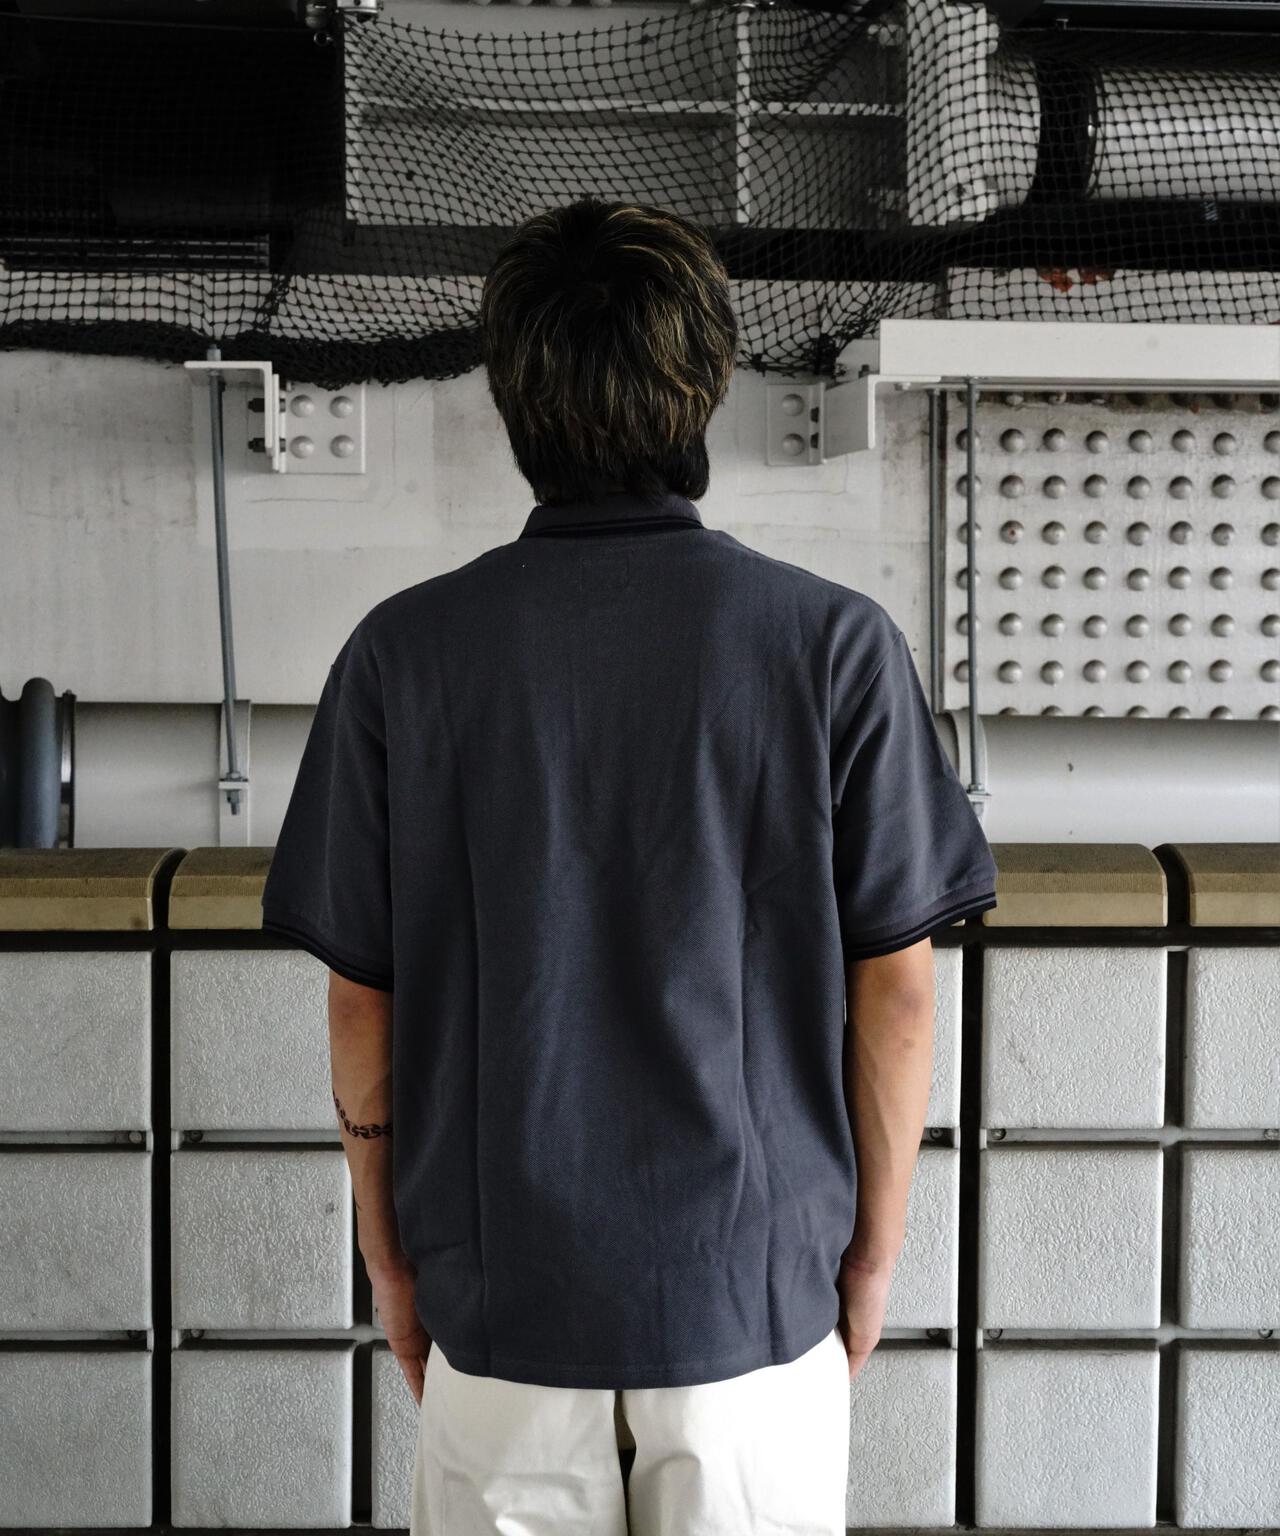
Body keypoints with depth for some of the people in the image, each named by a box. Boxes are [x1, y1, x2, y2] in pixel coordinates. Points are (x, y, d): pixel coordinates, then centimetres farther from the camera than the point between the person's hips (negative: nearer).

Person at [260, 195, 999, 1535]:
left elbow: (361, 998, -2)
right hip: (759, 1285, 0)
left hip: (500, 1291, 1)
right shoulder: (838, 645, -10)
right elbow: (896, 990, -6)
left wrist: (388, 1251, 11)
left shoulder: (403, 653, -8)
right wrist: (873, 1252, 8)